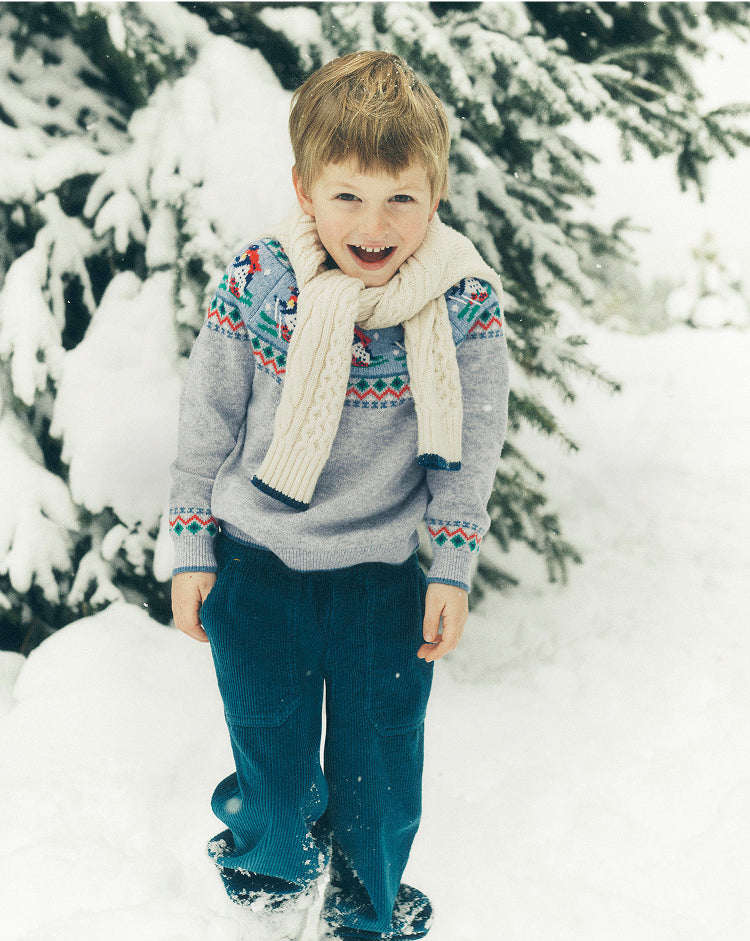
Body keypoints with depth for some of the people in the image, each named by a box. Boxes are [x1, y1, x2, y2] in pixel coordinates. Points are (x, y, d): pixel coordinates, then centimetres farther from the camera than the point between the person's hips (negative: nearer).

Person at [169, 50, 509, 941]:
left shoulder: (467, 301, -15)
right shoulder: (252, 284, -16)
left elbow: (470, 446, -3)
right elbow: (207, 422, -3)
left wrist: (452, 568, -2)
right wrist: (191, 548, 0)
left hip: (383, 568, 0)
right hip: (254, 559, 0)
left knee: (380, 767, 11)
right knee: (271, 762, 13)